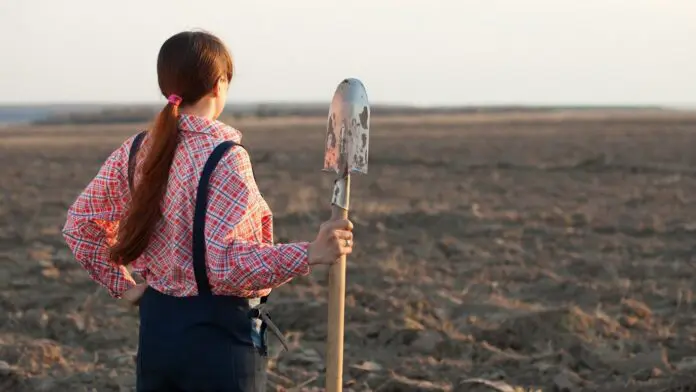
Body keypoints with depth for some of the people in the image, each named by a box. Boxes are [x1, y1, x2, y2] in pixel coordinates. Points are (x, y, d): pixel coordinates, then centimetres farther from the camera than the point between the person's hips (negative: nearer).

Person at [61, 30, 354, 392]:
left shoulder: (136, 151, 3)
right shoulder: (225, 158, -18)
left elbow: (80, 223, 10)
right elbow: (225, 266, -25)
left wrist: (123, 286, 13)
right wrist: (309, 254, -27)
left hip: (156, 326, 7)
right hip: (218, 334, -7)